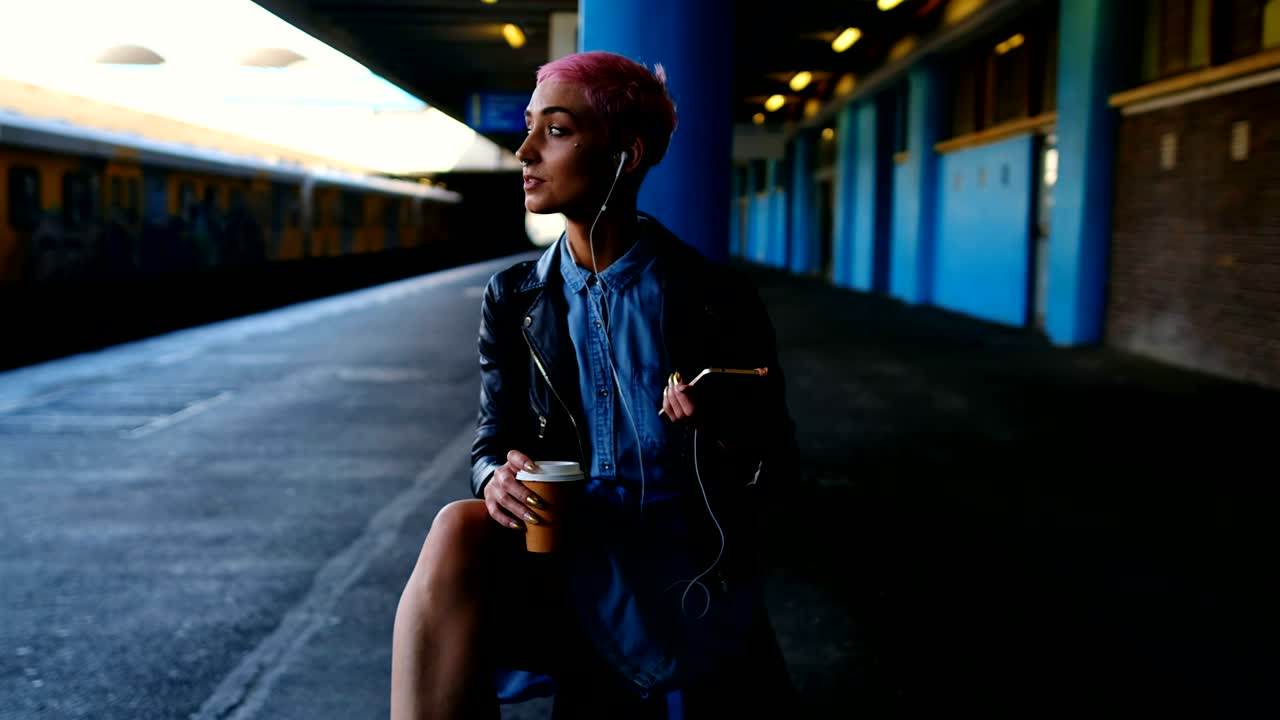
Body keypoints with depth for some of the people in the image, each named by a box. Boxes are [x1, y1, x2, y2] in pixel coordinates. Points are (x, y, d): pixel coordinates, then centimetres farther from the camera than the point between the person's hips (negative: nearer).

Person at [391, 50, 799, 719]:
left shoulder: (719, 298, -3)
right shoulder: (512, 300, 6)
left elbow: (776, 462, 2)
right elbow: (495, 437, 11)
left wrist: (730, 435, -21)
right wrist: (498, 476, -14)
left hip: (685, 568, -3)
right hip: (560, 549, 3)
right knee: (460, 530, -28)